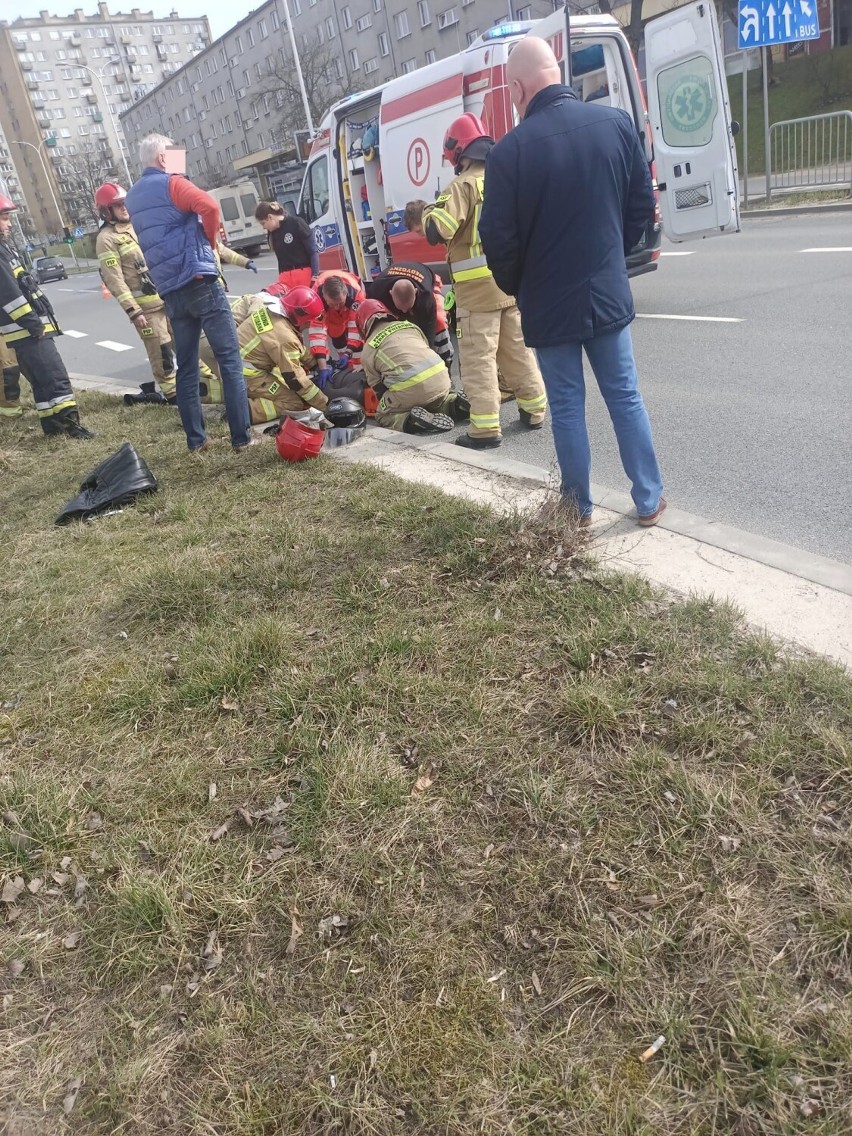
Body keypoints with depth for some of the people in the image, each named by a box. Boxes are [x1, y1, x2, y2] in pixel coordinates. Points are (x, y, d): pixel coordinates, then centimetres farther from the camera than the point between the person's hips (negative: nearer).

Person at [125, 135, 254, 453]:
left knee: (186, 365, 10)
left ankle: (196, 440, 11)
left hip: (169, 291, 7)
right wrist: (211, 240, -1)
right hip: (199, 281, -7)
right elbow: (209, 206, -19)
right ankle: (241, 437, -11)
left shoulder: (132, 197, 21)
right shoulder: (170, 183, -3)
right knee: (229, 358, -7)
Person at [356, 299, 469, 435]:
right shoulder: (409, 325, 24)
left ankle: (411, 420, -11)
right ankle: (456, 405, 5)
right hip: (440, 378, 5)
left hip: (409, 389, -5)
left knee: (383, 416, 18)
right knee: (438, 402, 36)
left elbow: (378, 388, 15)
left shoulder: (367, 351, 13)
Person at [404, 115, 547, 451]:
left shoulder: (463, 186, -12)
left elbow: (436, 232, -20)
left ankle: (486, 428, -4)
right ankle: (534, 410, 25)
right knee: (517, 349, 17)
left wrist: (424, 215, 0)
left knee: (479, 358, -3)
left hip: (478, 288, -7)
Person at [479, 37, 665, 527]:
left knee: (567, 406, 8)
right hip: (608, 293, 3)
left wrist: (517, 287, 8)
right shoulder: (616, 123, -2)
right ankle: (650, 500, 21)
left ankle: (580, 508, 19)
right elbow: (643, 204, 6)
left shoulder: (511, 149, -16)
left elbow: (498, 237, -12)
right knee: (625, 397, 13)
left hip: (549, 303, -3)